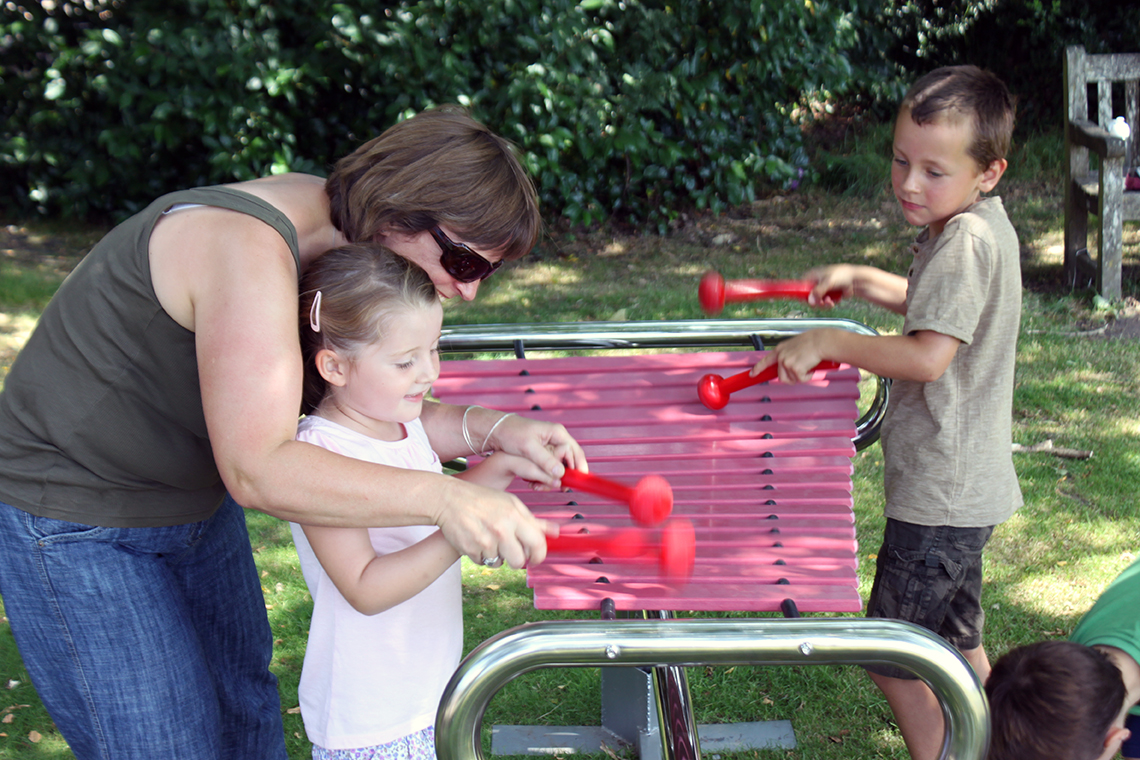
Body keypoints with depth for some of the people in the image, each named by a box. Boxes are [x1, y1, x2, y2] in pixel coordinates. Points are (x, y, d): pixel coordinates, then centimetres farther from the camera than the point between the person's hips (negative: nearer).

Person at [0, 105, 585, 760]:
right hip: (71, 523, -9)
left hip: (196, 503, 9)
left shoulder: (343, 245, -5)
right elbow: (258, 469, -39)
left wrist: (492, 430, -16)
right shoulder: (247, 247, -33)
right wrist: (441, 498, -44)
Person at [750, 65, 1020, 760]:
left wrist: (828, 342, -25)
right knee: (957, 643, 23)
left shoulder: (966, 241, -23)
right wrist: (862, 281, 13)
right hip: (965, 487, 11)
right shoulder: (982, 228, 9)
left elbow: (929, 355, -32)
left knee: (891, 655, 0)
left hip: (940, 494, -11)